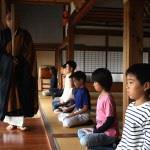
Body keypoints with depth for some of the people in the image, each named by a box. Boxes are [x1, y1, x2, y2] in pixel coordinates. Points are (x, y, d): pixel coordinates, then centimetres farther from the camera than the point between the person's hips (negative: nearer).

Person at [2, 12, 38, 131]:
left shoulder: (25, 35, 3)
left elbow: (30, 53, -1)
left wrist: (20, 60, -13)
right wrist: (11, 60, -12)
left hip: (22, 69, -1)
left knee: (22, 95, -2)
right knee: (10, 94, 0)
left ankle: (20, 122, 4)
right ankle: (11, 122, 6)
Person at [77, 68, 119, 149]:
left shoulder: (108, 98, -21)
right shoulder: (100, 96, 9)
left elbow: (110, 121, -22)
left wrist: (96, 131, -15)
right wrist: (95, 128, 5)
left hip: (109, 134, -10)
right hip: (100, 130, 10)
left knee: (84, 141, -25)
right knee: (80, 131, 16)